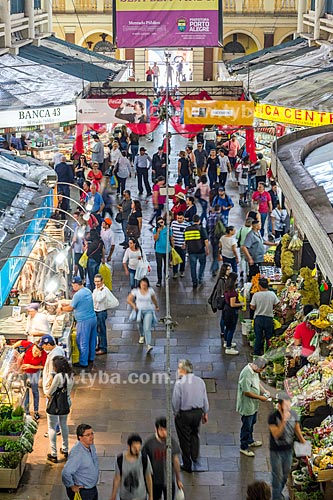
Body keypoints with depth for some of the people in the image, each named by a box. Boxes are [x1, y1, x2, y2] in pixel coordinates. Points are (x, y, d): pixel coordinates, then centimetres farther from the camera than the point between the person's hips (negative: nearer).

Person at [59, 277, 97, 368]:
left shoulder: (78, 295, -19)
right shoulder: (88, 291, 8)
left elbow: (70, 308, -11)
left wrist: (61, 308, 7)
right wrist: (65, 304, 19)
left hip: (84, 321, -9)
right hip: (93, 318, 9)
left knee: (83, 342, 2)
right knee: (92, 340, 19)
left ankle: (83, 363, 8)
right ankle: (91, 358, 33)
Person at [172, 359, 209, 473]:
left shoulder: (179, 383, -18)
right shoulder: (200, 381, -3)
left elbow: (176, 401, -12)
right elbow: (205, 399, 4)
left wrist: (175, 413, 5)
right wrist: (205, 413, 16)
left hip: (183, 414, -4)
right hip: (198, 412, 4)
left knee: (185, 439, 10)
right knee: (194, 435, 26)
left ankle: (187, 465, 20)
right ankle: (195, 458, 23)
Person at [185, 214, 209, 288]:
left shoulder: (187, 229, 4)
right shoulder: (201, 229, -9)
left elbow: (185, 241, 12)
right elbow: (206, 241, -11)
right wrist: (207, 249, 0)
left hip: (191, 251, 3)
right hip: (201, 251, -3)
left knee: (193, 267, 9)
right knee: (202, 264, 20)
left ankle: (194, 282, 12)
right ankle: (200, 278, 13)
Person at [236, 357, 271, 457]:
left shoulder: (255, 371, -2)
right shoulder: (246, 374, -31)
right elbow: (246, 392, -28)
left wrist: (264, 391, 1)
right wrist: (260, 397, -21)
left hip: (253, 404, 9)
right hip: (247, 405, -9)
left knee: (252, 423, 26)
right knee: (246, 426, 5)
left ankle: (250, 441, 45)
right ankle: (244, 447, 20)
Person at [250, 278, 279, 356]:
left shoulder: (256, 295, -13)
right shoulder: (272, 294, -8)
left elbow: (252, 307, -10)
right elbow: (276, 305, 0)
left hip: (258, 318, -1)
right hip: (269, 318, 1)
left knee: (258, 337, 10)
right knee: (269, 337, 12)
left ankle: (257, 353, 16)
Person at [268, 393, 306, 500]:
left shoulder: (294, 414, -10)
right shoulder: (273, 417, -24)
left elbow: (297, 430, 4)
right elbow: (276, 435, -30)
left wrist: (304, 443, -5)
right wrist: (284, 420, -39)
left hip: (288, 450, 5)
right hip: (276, 451, -5)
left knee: (285, 474, 20)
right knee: (278, 476, 3)